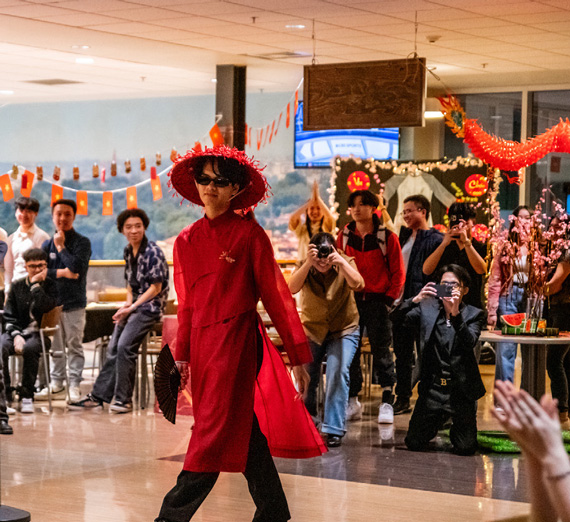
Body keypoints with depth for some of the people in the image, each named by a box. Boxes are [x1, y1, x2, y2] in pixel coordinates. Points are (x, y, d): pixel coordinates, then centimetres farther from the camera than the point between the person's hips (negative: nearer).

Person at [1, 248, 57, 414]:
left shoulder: (51, 285, 4)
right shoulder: (16, 286, 12)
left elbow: (45, 307, -16)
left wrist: (36, 284, -10)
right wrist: (16, 335, -8)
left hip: (39, 333, -3)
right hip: (17, 331, 3)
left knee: (30, 348, -37)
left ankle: (26, 396, -24)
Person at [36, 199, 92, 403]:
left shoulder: (82, 242, -1)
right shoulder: (47, 244, 11)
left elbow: (76, 267, -17)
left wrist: (61, 247, -8)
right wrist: (61, 273, -12)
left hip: (74, 303, -4)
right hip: (52, 301, 4)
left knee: (74, 344, -2)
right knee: (54, 345, 7)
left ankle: (74, 385, 3)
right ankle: (57, 384, 16)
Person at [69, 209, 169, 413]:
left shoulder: (153, 252, -13)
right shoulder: (128, 252, 11)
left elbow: (156, 288, -15)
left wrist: (132, 307, -16)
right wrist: (127, 303, 2)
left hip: (150, 306, -8)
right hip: (133, 305, 8)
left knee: (125, 346, -20)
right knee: (114, 349, 3)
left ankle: (123, 399, -13)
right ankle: (98, 396, 7)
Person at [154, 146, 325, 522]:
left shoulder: (249, 234, -4)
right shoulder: (186, 241, 10)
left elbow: (276, 294, -4)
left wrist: (298, 356, -6)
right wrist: (183, 355, 13)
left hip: (238, 339, -5)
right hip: (203, 343, 6)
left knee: (216, 429, -9)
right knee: (245, 431, 10)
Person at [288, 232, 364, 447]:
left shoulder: (345, 264, -15)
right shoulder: (305, 267, -14)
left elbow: (358, 284, -35)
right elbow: (292, 288, -34)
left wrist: (341, 262, -47)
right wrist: (308, 264, -46)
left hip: (343, 330, -2)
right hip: (311, 328, 2)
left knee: (338, 374, -20)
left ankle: (334, 429, -13)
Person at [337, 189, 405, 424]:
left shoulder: (387, 238, -2)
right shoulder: (344, 237, 7)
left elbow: (398, 273, 1)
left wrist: (389, 299, -7)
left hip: (377, 301, -3)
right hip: (350, 301, 3)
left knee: (382, 350, -1)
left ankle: (387, 403, 3)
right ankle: (352, 402, 11)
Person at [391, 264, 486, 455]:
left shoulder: (474, 315, 1)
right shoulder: (427, 309, 5)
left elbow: (469, 343, -16)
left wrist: (455, 313, -28)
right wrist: (416, 300, -23)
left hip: (461, 390, -2)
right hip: (432, 388, 2)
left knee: (466, 448, -4)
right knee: (414, 443, 3)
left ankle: (456, 425, 30)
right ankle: (440, 420, 33)